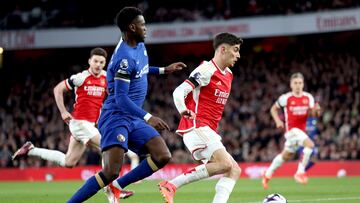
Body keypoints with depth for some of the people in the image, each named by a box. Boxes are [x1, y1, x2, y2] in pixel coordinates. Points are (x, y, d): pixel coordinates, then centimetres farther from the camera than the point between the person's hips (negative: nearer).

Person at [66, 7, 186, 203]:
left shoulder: (139, 46, 11)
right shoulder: (124, 57, -19)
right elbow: (121, 98, -24)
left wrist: (164, 70, 33)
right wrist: (148, 117, -31)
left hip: (134, 119, 9)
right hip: (116, 117, -9)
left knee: (163, 157, -3)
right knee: (111, 172, -21)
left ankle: (117, 186, 4)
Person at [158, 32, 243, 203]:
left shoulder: (228, 75, 18)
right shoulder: (206, 70, -8)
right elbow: (179, 92, -16)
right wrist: (184, 110, -35)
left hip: (208, 131, 9)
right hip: (196, 127, -9)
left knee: (234, 170, 0)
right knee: (225, 164, -22)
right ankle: (171, 185, -19)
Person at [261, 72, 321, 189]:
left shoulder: (308, 97, 2)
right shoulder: (286, 98, -9)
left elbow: (313, 114, 2)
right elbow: (273, 109, 5)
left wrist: (316, 110, -21)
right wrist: (278, 121, -10)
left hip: (302, 130, 6)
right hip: (291, 129, -6)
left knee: (286, 155, 18)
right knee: (310, 144, -27)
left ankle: (268, 174, 36)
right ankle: (300, 172, -18)